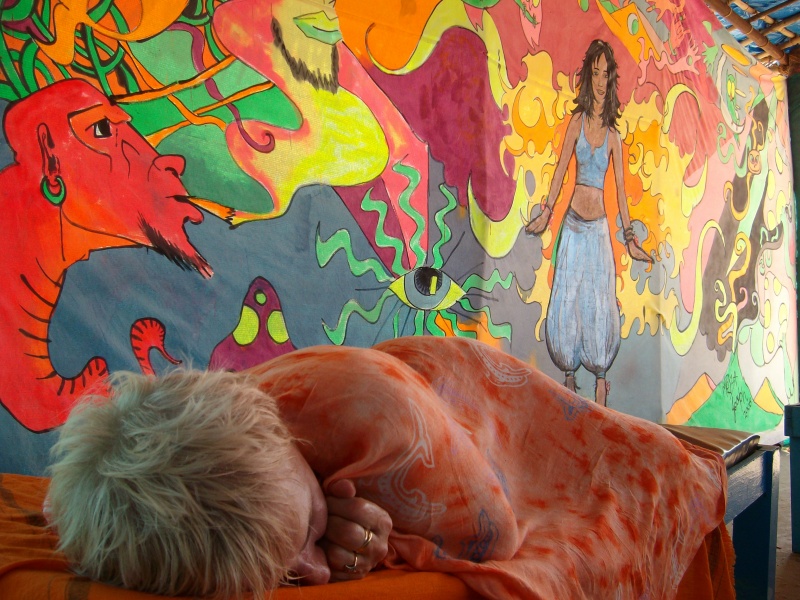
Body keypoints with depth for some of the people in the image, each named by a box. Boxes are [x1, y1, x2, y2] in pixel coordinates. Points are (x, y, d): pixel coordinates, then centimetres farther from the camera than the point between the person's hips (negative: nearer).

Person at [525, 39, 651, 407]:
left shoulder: (613, 135, 5)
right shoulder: (577, 121, 5)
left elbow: (621, 186, 5)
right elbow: (561, 168, 6)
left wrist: (629, 236, 3)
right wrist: (547, 212, 3)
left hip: (599, 227, 0)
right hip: (573, 223, 0)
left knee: (598, 302, 0)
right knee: (566, 299, 1)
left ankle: (600, 377, 10)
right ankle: (568, 374, 14)